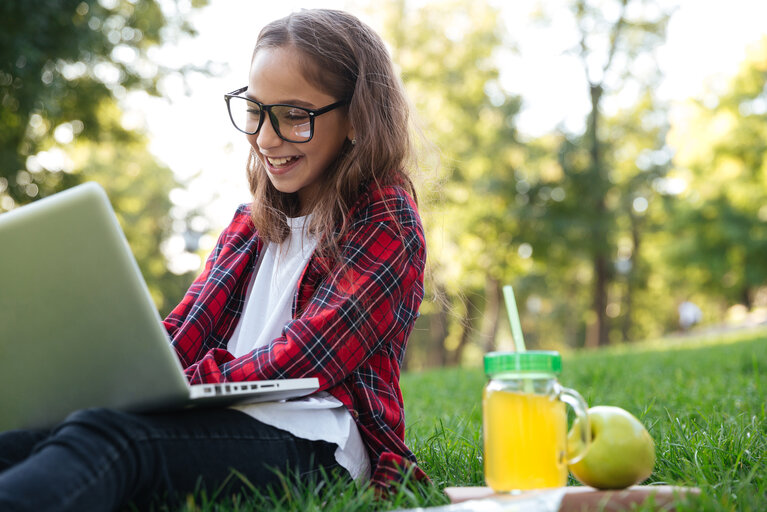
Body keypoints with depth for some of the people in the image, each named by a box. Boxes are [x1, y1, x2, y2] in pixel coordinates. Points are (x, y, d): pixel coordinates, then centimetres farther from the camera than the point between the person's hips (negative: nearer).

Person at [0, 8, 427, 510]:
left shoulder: (386, 223, 3)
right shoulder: (251, 224, 26)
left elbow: (310, 354, -10)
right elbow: (185, 331, 16)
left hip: (312, 438, -6)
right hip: (221, 419, 6)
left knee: (108, 436, -37)